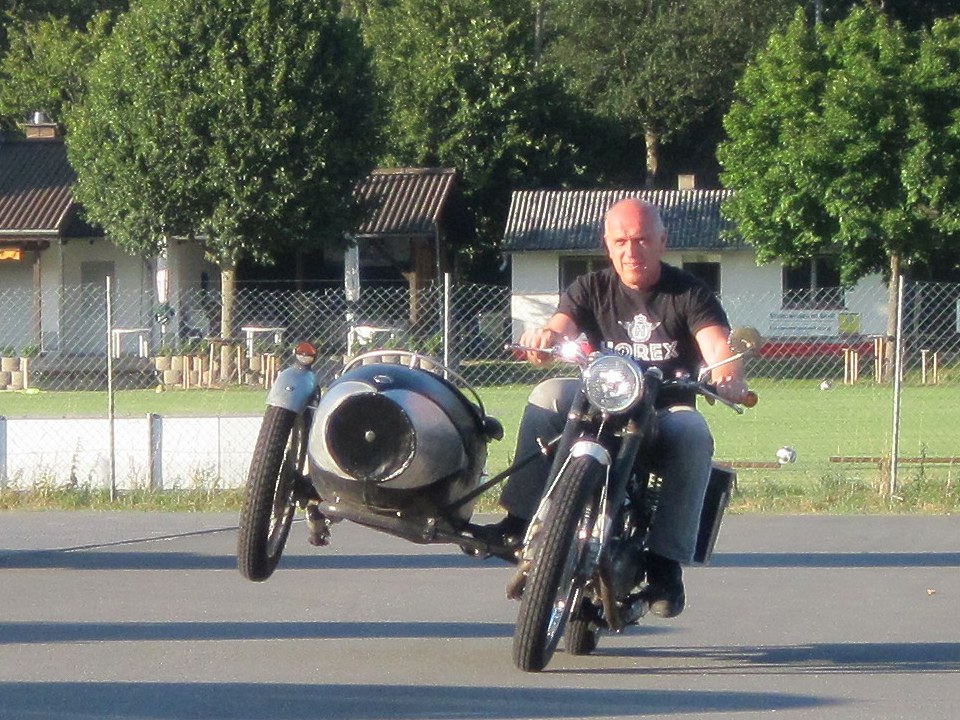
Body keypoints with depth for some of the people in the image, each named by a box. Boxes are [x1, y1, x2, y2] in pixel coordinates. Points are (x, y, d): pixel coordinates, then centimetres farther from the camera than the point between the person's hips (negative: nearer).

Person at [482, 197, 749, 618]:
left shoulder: (689, 293, 2)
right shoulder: (592, 290, 8)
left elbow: (718, 347, -14)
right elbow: (559, 328, -9)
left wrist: (728, 377, -39)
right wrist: (543, 338, -36)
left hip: (668, 408, -2)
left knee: (692, 435, -35)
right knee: (549, 396, -26)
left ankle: (665, 563, -37)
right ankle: (520, 517, -32)